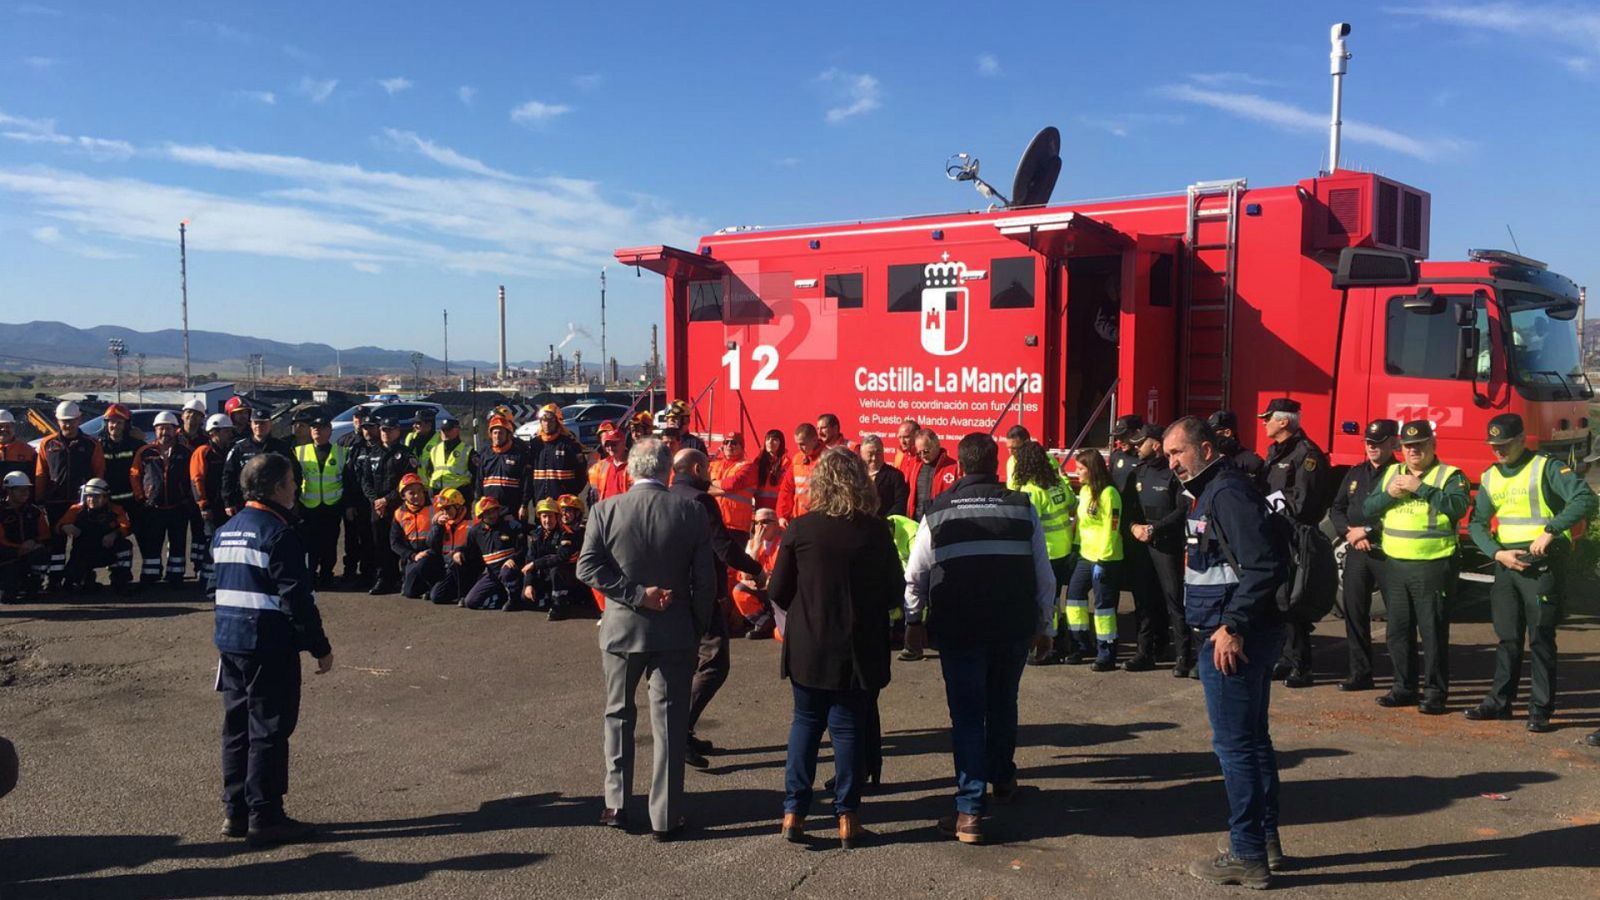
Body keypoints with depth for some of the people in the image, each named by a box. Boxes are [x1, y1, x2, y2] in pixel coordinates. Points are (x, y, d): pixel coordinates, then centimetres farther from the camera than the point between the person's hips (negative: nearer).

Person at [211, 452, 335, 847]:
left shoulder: (225, 531, 12)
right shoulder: (279, 534, -16)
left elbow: (216, 588, 19)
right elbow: (297, 597, -17)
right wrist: (320, 647, -10)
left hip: (230, 641, 9)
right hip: (270, 646, -8)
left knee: (237, 726, 14)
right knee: (269, 730, -1)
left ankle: (235, 812, 22)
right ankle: (264, 817, 5)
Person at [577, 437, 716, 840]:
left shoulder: (606, 510, -6)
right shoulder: (692, 512, -7)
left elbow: (587, 567, -11)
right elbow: (705, 579, -5)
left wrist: (637, 594, -11)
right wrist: (698, 628, 4)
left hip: (621, 629, 1)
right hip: (675, 632, -1)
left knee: (618, 716, 18)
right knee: (670, 723, 6)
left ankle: (617, 805, 23)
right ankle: (665, 817, 10)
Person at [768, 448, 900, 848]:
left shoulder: (800, 529, -9)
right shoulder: (877, 532, -9)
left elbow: (778, 593, -4)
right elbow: (895, 593, -1)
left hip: (808, 649, 0)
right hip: (858, 652, 0)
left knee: (805, 724, 14)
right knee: (850, 728, 9)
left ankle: (793, 813, 16)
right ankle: (847, 818, 15)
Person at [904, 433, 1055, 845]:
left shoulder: (937, 512, -3)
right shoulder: (1023, 509, -1)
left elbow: (914, 575, 2)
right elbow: (1044, 575, 2)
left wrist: (914, 621, 15)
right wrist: (1045, 625, 13)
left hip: (959, 629, -2)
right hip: (1015, 628, 2)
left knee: (967, 715, 3)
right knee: (1003, 705, 22)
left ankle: (970, 811, -1)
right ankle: (1002, 778, 41)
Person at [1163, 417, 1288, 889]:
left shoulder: (1227, 492, -16)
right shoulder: (1214, 491, 16)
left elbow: (1263, 565, -24)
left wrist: (1232, 627, -23)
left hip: (1230, 639, -11)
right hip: (1250, 635, 11)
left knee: (1234, 744, -3)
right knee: (1254, 739, 17)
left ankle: (1247, 855, 5)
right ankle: (1266, 840, 29)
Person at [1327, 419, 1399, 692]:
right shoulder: (1355, 473, 15)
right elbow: (1336, 508, 15)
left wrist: (1367, 532, -14)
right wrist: (1349, 532, -2)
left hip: (1387, 553, -6)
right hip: (1356, 554, 6)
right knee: (1354, 611, 6)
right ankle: (1360, 672, 14)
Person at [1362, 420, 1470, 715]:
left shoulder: (1449, 475, -1)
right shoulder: (1391, 473, 14)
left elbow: (1458, 506, -21)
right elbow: (1368, 508, 7)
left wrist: (1420, 487, -22)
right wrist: (1389, 494, -10)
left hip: (1432, 567, -5)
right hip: (1396, 566, 5)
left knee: (1433, 632, -1)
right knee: (1399, 631, 11)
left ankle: (1435, 693, 8)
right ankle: (1404, 688, 22)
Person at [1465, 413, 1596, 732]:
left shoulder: (1547, 468, -6)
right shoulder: (1490, 477, 11)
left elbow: (1585, 499, -19)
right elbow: (1477, 523, 11)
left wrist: (1549, 532, -27)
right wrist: (1497, 553, -6)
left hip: (1542, 563, -5)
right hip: (1506, 563, 5)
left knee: (1541, 638, -2)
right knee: (1507, 637, 11)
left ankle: (1541, 710, 5)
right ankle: (1500, 702, 19)